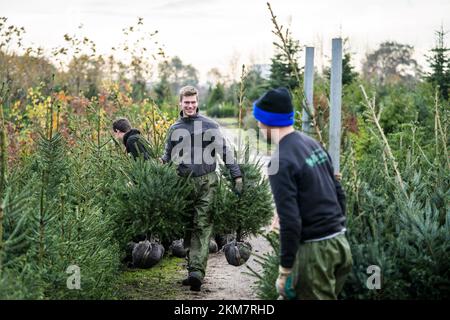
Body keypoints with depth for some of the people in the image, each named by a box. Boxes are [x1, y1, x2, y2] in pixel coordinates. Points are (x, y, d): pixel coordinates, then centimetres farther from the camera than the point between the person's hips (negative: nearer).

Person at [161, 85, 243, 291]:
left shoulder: (210, 126, 2)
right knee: (188, 228, 7)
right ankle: (193, 269, 14)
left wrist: (237, 176, -5)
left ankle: (197, 271, -15)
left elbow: (224, 152, 1)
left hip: (206, 183, -4)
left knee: (203, 227, -9)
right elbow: (167, 157, 19)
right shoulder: (174, 129, 12)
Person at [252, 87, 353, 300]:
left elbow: (290, 221, -21)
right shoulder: (312, 143, 9)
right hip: (338, 242, 8)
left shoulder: (281, 161, -17)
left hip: (315, 249, -8)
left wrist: (285, 270, -15)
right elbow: (338, 192, 14)